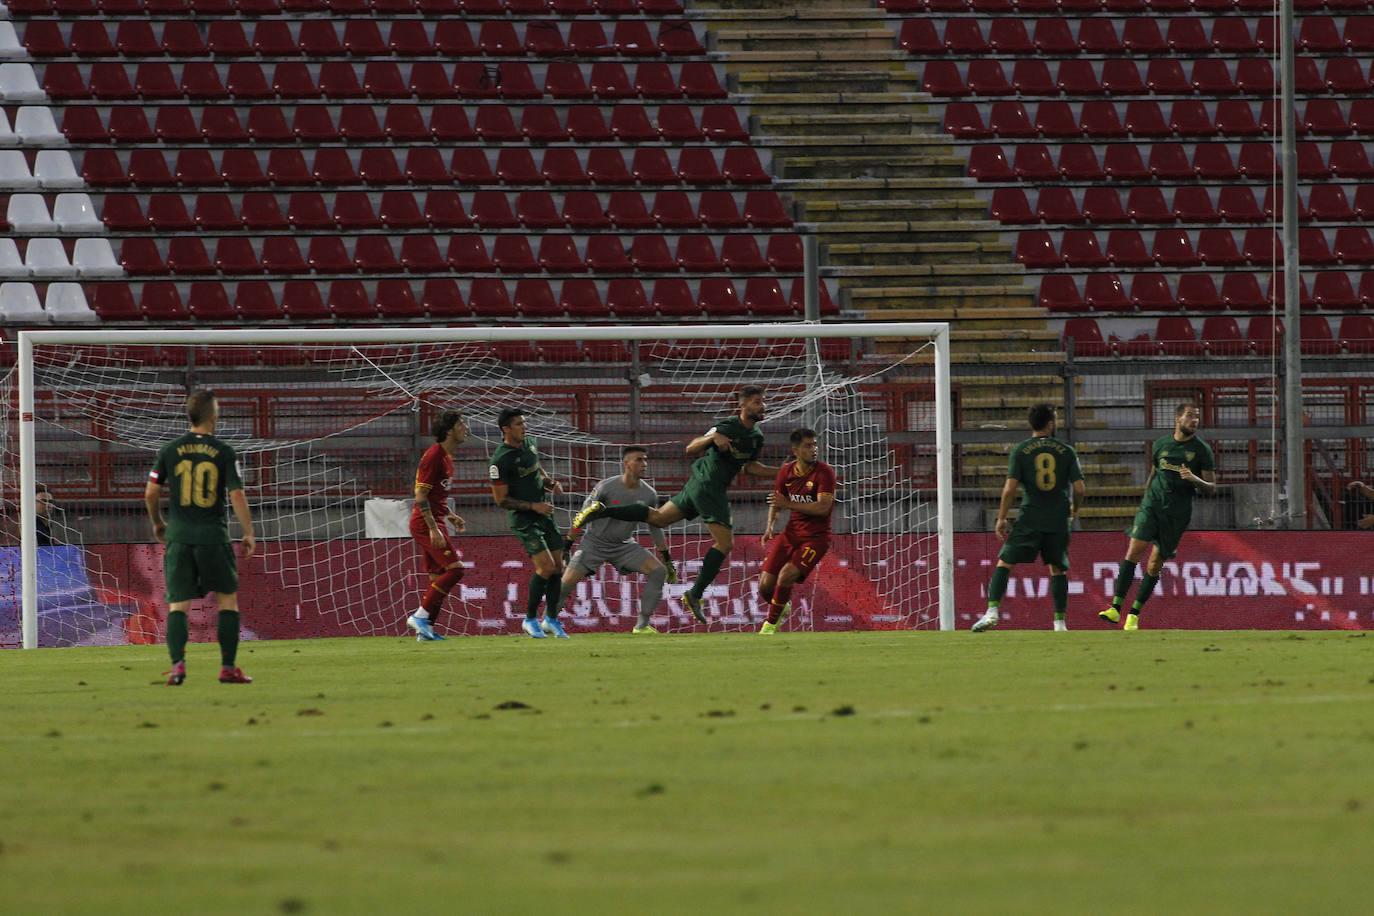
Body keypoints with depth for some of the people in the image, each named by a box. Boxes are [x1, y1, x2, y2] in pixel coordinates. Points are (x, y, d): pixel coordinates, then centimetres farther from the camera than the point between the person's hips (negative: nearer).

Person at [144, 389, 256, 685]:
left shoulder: (170, 450, 4)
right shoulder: (224, 452, -3)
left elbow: (151, 493, 7)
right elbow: (237, 495, -7)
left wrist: (157, 523, 25)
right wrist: (248, 532, 3)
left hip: (179, 537, 1)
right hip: (213, 536, -1)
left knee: (178, 605, 1)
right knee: (228, 598, 14)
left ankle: (177, 663, -18)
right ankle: (228, 667, 11)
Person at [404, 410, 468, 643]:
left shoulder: (446, 457, 15)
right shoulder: (434, 456, -16)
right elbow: (421, 496, -19)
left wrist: (450, 516, 19)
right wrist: (433, 529, -23)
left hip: (434, 523, 10)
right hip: (426, 523, -10)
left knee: (438, 576, 8)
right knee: (454, 569, -14)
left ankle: (426, 629, 9)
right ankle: (421, 616, -12)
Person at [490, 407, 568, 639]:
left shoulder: (528, 442, 6)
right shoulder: (501, 459, -17)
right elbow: (501, 499, -15)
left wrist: (550, 482, 4)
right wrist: (534, 506, -19)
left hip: (543, 513, 8)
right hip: (522, 518, -8)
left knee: (558, 566, 6)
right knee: (546, 566, -16)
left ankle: (551, 619, 19)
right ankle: (530, 619, -1)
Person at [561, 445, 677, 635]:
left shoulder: (649, 495, -6)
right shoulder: (606, 487, -18)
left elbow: (655, 528, 8)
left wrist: (668, 560, 10)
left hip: (625, 545, 4)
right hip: (595, 541, -4)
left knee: (659, 571, -14)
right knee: (567, 582, -16)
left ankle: (642, 626, -8)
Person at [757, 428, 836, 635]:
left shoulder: (824, 472, -13)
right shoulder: (786, 472, 4)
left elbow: (823, 508, -23)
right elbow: (776, 502, 19)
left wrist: (788, 504, -25)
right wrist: (770, 525, 0)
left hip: (816, 538, -5)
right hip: (791, 533, 5)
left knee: (786, 576, -23)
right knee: (765, 585, -2)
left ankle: (771, 624, -1)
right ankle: (783, 607, 34)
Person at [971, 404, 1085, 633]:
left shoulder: (1020, 450, 0)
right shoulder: (1066, 451, 4)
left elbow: (1010, 487, -6)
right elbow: (1079, 487, 2)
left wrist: (1001, 518, 3)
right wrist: (1074, 510, 22)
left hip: (1030, 520, -2)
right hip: (1059, 520, 2)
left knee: (1004, 563, 0)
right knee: (1058, 569, 15)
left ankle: (992, 611, -15)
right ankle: (1060, 621, 12)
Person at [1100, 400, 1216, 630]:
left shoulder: (1202, 450, 1)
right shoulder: (1161, 444, 9)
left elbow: (1211, 487, 1)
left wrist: (1194, 479, -19)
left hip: (1177, 513, -1)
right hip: (1153, 505, 1)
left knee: (1155, 565, 1)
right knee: (1134, 550, -16)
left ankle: (1134, 614, 13)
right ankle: (1116, 607, -19)